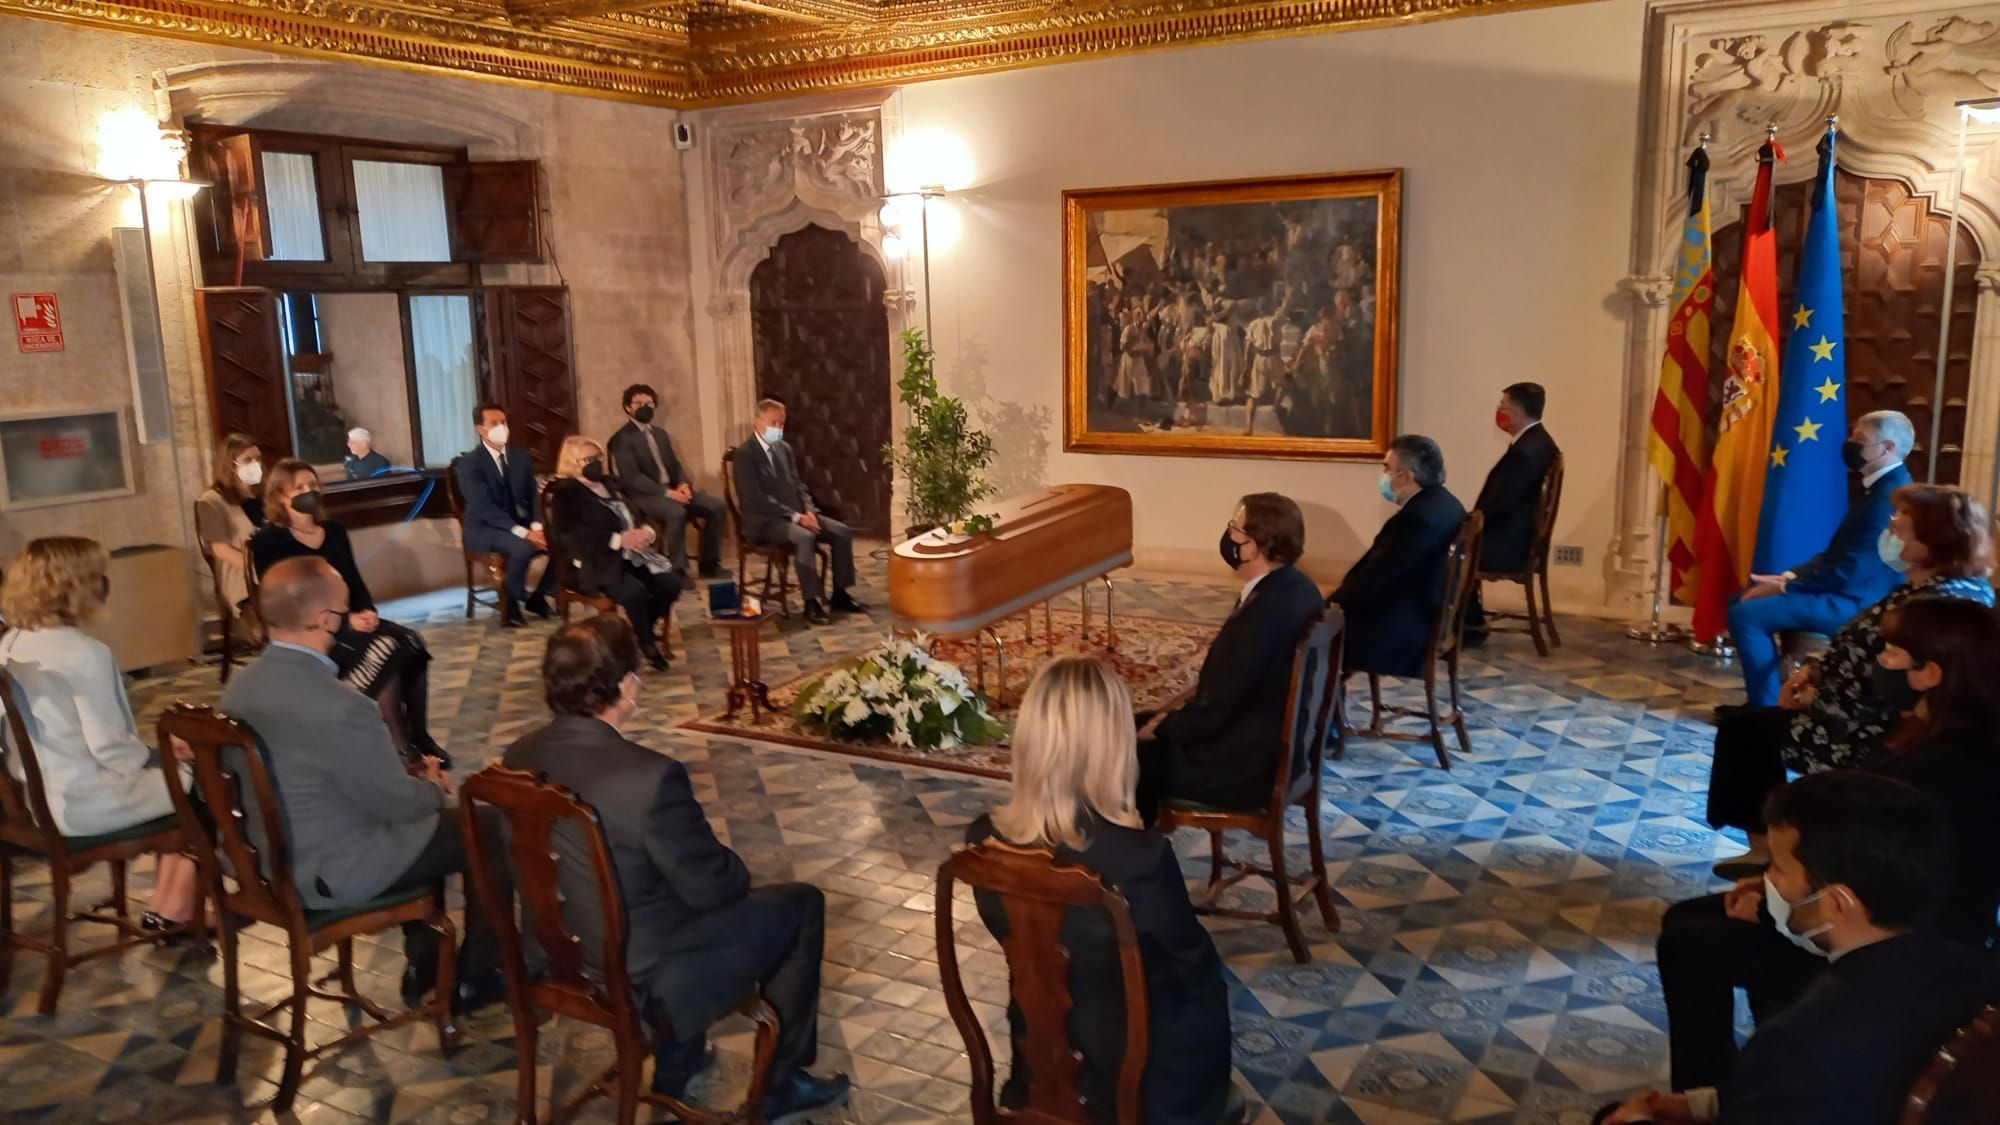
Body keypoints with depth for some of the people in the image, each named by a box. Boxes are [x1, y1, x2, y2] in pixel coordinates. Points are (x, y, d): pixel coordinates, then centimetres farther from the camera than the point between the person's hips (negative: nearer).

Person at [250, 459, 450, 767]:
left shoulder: (335, 531, 14)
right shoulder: (268, 541, -6)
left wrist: (368, 611, -10)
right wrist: (346, 621, -22)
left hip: (351, 621, 6)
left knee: (412, 644, -22)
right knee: (384, 653, -31)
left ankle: (420, 736, -14)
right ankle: (403, 748, -24)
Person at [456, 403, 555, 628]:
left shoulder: (521, 459, 10)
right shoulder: (468, 463, -10)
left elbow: (534, 497, 5)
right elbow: (484, 507, -20)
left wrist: (536, 526, -17)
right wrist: (523, 533, -30)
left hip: (524, 525, 6)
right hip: (485, 530, -6)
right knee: (523, 547, -36)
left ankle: (538, 597, 1)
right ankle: (511, 604, -13)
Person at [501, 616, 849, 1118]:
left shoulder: (519, 758, -9)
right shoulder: (650, 776, -32)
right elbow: (713, 887, -20)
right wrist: (734, 871, 4)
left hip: (557, 955, 7)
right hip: (644, 978, -7)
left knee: (683, 887, 32)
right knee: (802, 903, 13)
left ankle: (675, 1067, 39)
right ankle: (781, 1081, 26)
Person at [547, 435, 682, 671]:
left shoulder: (611, 484, 19)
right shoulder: (565, 494, -4)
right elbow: (573, 535, -17)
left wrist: (645, 532, -8)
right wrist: (619, 539, -22)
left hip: (630, 556, 7)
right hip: (595, 563, -7)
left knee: (670, 584, -15)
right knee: (635, 592, -32)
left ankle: (640, 633, 9)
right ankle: (647, 644, -6)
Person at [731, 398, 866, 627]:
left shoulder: (784, 448, 14)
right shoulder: (744, 453, -11)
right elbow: (757, 499, -19)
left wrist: (808, 511, -5)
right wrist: (796, 516, -22)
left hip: (796, 514, 8)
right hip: (765, 521, -8)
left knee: (842, 532, -9)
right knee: (804, 537, -35)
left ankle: (841, 594, 0)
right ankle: (812, 602, -29)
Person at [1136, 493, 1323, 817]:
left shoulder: (1264, 613, -30)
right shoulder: (1294, 586, 0)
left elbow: (1216, 711, -25)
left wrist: (1162, 728, -7)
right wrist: (1177, 717, 8)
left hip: (1246, 766, -9)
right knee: (1137, 726, 18)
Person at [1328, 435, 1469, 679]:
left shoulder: (1418, 518, -25)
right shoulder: (1443, 504, 7)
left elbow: (1373, 580, -20)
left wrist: (1327, 608, -6)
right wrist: (1338, 598, 8)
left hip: (1400, 631, -10)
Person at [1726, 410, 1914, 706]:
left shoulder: (1891, 495, -20)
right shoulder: (1880, 486, 14)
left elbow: (1849, 572, -23)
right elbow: (1837, 552, 18)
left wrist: (1784, 588, -16)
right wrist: (1788, 576, 5)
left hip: (1857, 602, -11)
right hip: (1844, 591, 11)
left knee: (1747, 614, -22)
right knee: (1742, 598, 11)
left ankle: (1768, 710, -10)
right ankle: (1761, 701, 15)